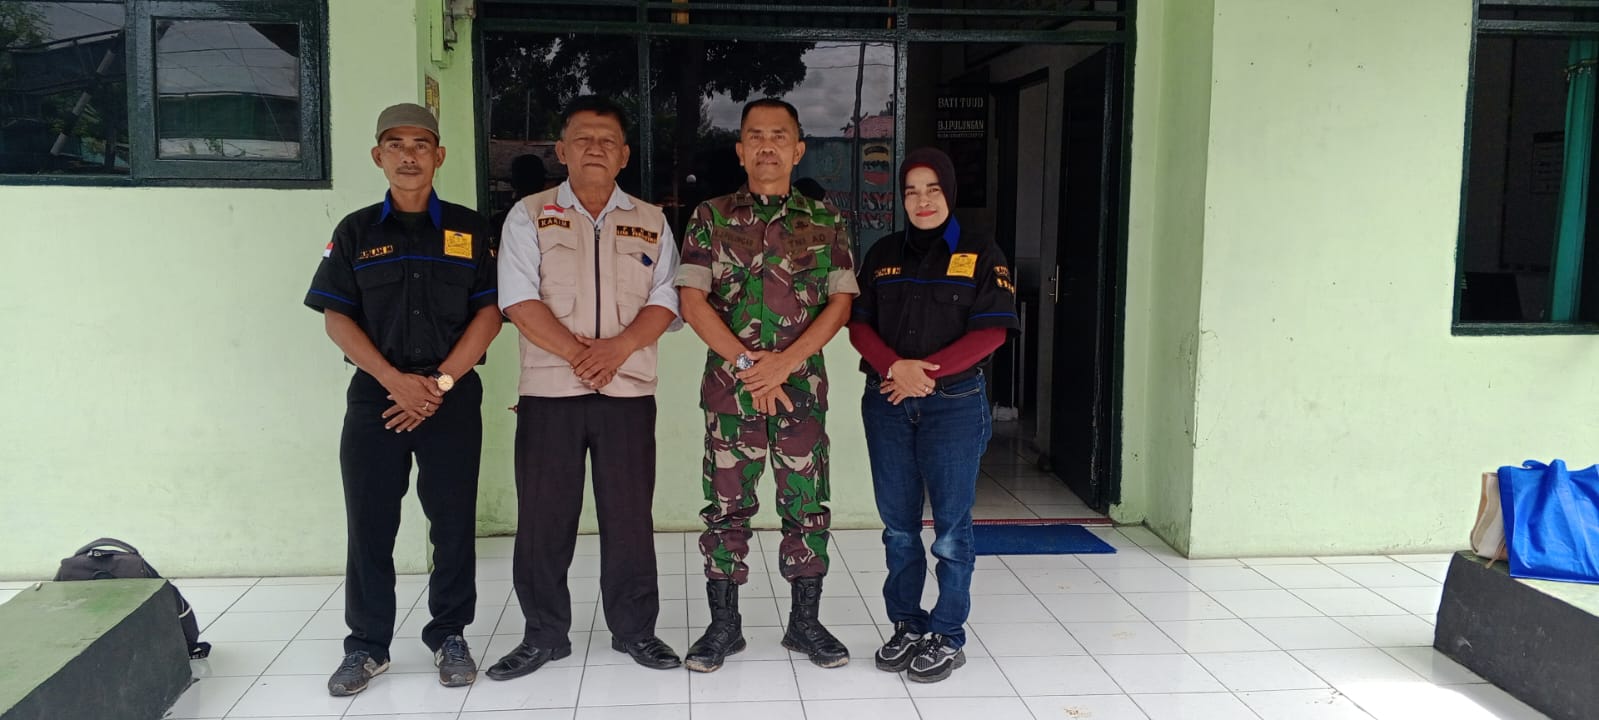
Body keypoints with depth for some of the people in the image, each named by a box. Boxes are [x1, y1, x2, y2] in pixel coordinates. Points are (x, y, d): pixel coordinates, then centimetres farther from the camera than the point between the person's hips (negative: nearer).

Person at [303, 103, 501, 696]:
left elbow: (489, 313, 0)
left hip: (453, 399, 0)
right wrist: (396, 380, -11)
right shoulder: (356, 231, 7)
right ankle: (366, 646, 18)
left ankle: (449, 637, 19)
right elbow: (336, 318, 1)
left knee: (454, 523, 4)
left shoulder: (467, 229, 6)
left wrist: (441, 382, -10)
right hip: (376, 399, 1)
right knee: (369, 525, 4)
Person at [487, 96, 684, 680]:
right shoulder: (529, 215, 7)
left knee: (629, 516, 5)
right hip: (548, 390, -1)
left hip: (629, 390, 1)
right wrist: (577, 353, -15)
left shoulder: (650, 222, 11)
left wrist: (616, 348, -15)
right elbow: (519, 300, -4)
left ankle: (634, 629, 19)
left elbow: (665, 301, 2)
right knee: (543, 517, 4)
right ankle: (544, 635, 17)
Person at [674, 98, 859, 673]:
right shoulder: (711, 217, 3)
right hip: (729, 385, 0)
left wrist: (784, 361, -14)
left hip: (802, 385, 1)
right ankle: (723, 625, 17)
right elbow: (692, 301, -4)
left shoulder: (826, 221, 6)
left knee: (806, 506, 6)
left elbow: (840, 303, 0)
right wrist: (746, 364, -14)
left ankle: (805, 623, 19)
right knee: (726, 506, 5)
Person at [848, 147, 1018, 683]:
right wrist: (896, 367, -14)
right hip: (887, 402, 3)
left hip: (955, 402, -3)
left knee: (951, 526, 0)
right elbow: (859, 324, 5)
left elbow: (990, 332, -7)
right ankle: (906, 625, 22)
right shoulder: (883, 254, 10)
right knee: (898, 524, 9)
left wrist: (928, 373, -16)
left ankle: (948, 637, 12)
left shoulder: (981, 255, 0)